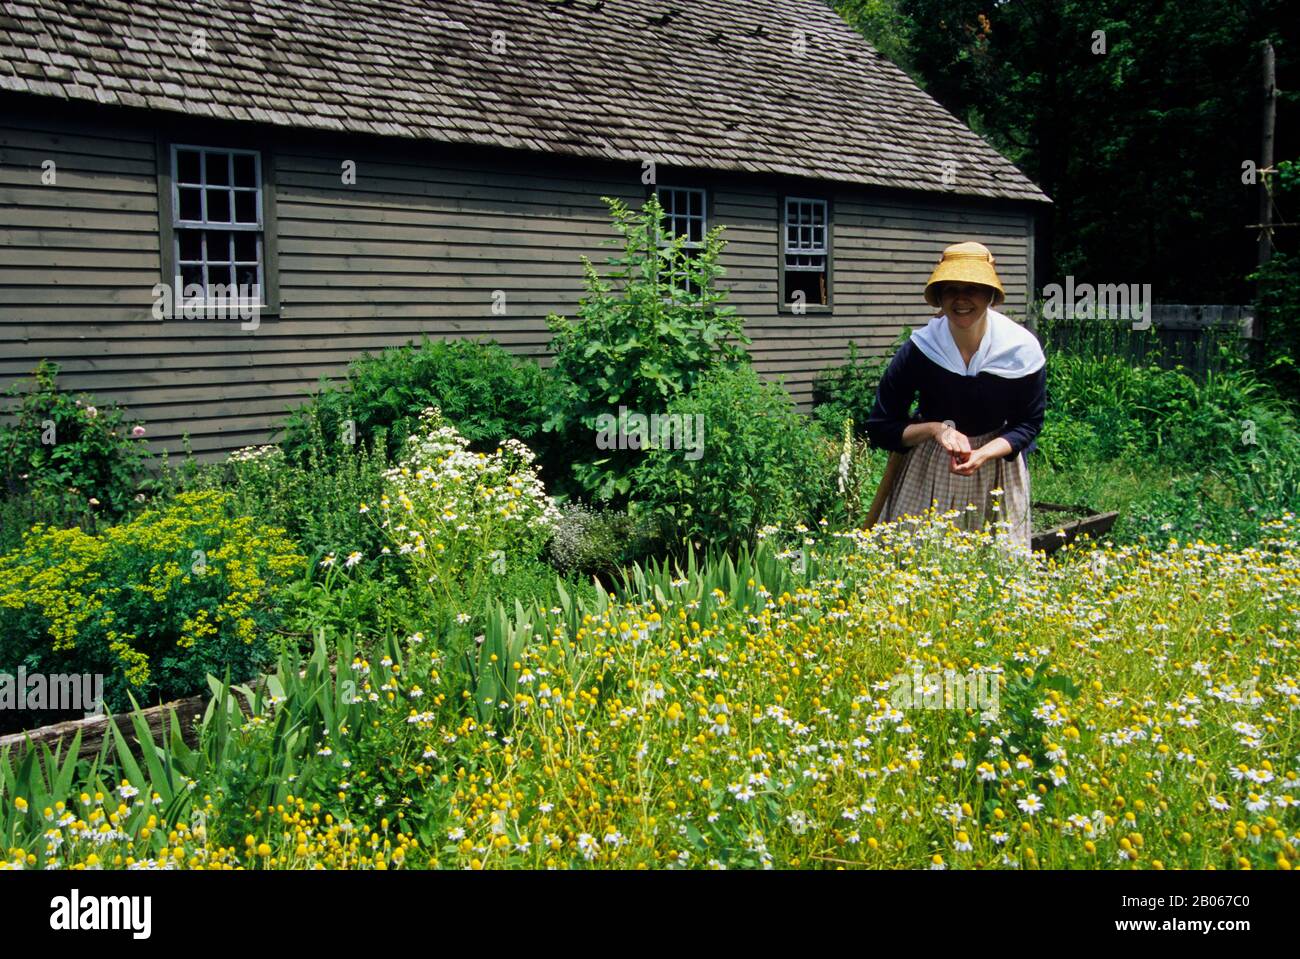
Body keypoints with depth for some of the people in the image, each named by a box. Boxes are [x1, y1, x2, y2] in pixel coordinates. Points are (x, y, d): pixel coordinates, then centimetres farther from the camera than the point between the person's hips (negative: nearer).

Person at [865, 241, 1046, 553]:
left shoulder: (1022, 350, -13)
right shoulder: (917, 351, -15)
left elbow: (1028, 424, -3)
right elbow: (881, 429, -8)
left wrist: (983, 454, -21)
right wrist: (936, 429, -24)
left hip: (998, 471, 1)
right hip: (927, 472, -1)